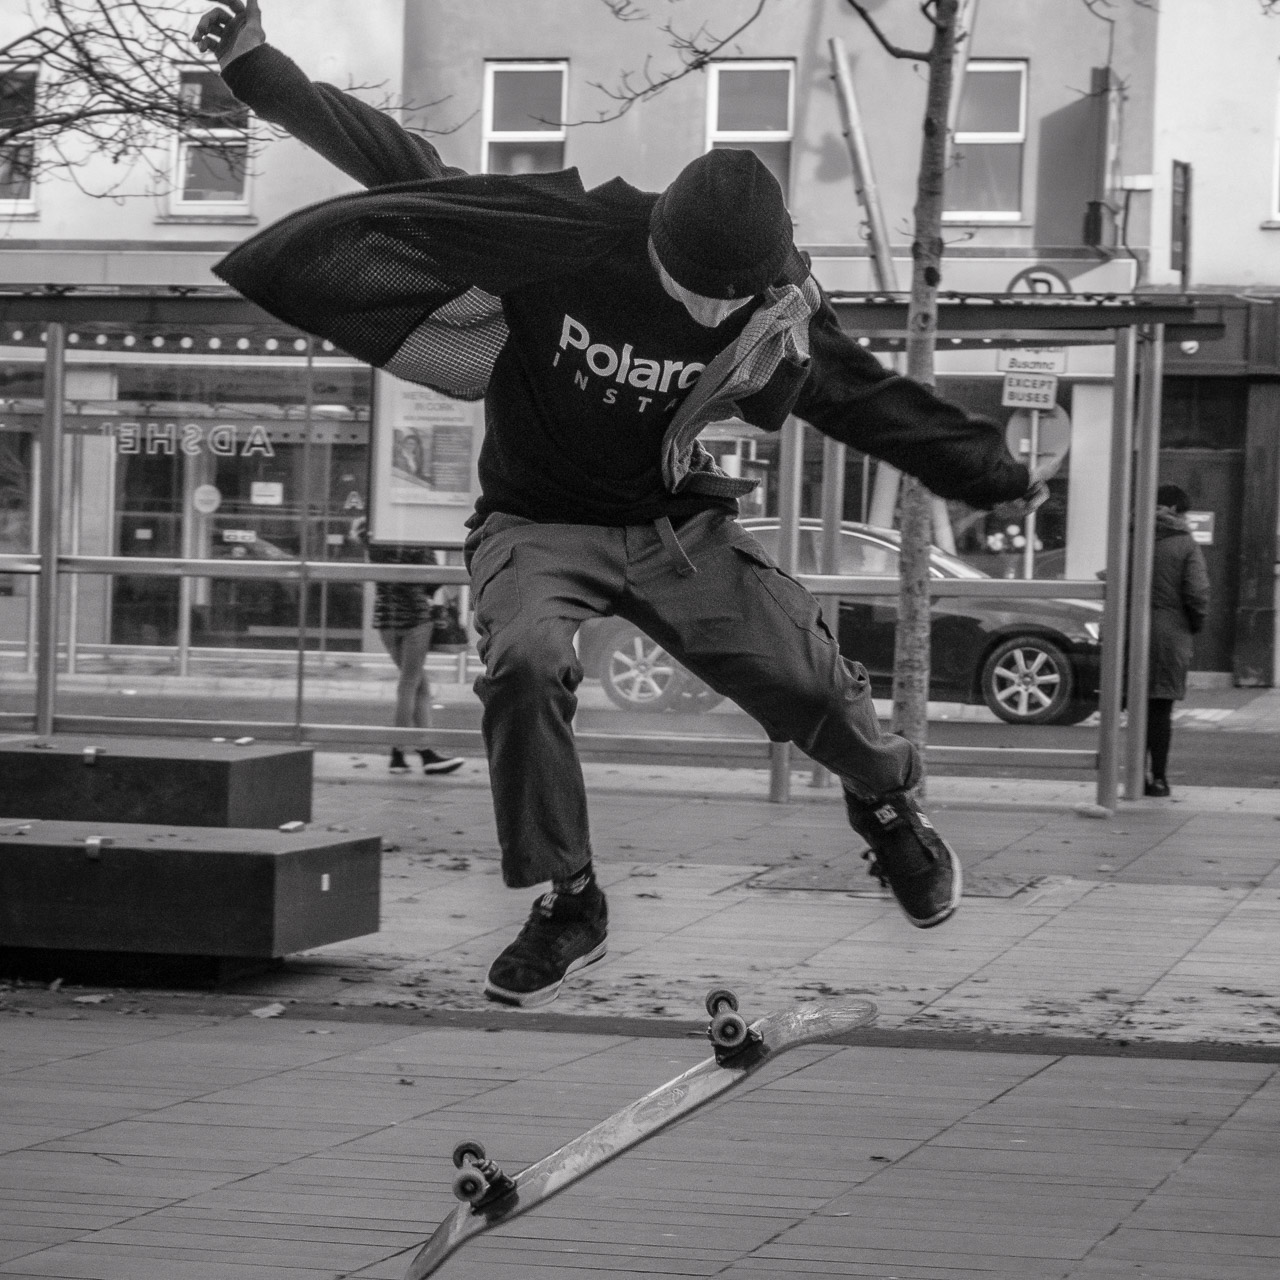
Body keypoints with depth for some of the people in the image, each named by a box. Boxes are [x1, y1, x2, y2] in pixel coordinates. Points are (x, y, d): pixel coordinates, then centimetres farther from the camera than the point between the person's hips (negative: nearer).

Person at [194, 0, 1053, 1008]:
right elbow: (401, 170, -16)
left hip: (676, 526, 2)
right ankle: (568, 905, -13)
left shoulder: (775, 303, -13)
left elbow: (865, 398, 3)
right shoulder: (561, 236, -23)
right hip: (540, 525, -2)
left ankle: (886, 802, 29)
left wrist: (993, 475, 6)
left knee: (807, 678, -8)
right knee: (524, 664, -31)